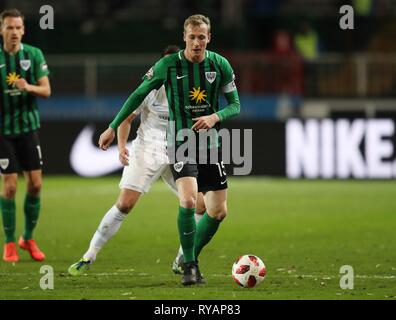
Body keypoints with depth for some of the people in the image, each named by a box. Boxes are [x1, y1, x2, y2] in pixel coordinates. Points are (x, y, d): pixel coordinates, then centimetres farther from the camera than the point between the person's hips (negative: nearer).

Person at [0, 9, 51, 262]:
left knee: (35, 184, 1)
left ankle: (28, 238, 18)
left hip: (29, 127, 2)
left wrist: (29, 87, -23)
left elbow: (46, 90, -3)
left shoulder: (34, 54, -1)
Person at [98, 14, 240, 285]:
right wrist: (113, 127, 2)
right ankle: (190, 266, -10)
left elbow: (235, 105, 5)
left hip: (211, 144, 4)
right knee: (188, 201, -24)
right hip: (181, 143, -4)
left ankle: (190, 258, 24)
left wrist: (216, 116, -17)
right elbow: (138, 95, 2)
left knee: (219, 211, 2)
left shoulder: (220, 65, -2)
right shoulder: (168, 65, -8)